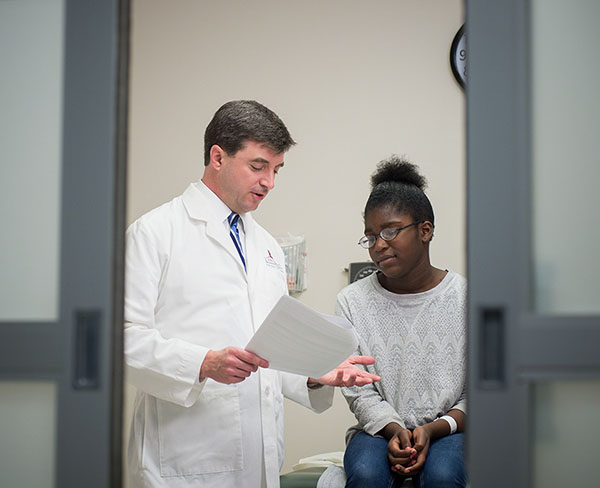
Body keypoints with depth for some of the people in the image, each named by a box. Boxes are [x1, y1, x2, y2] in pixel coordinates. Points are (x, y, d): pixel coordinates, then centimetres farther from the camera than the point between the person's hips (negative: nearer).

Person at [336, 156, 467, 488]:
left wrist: (431, 430, -16)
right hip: (379, 427, 1)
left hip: (448, 427, -1)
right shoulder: (352, 301, 3)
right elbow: (358, 391, 1)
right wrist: (394, 430, -18)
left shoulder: (468, 299, -1)